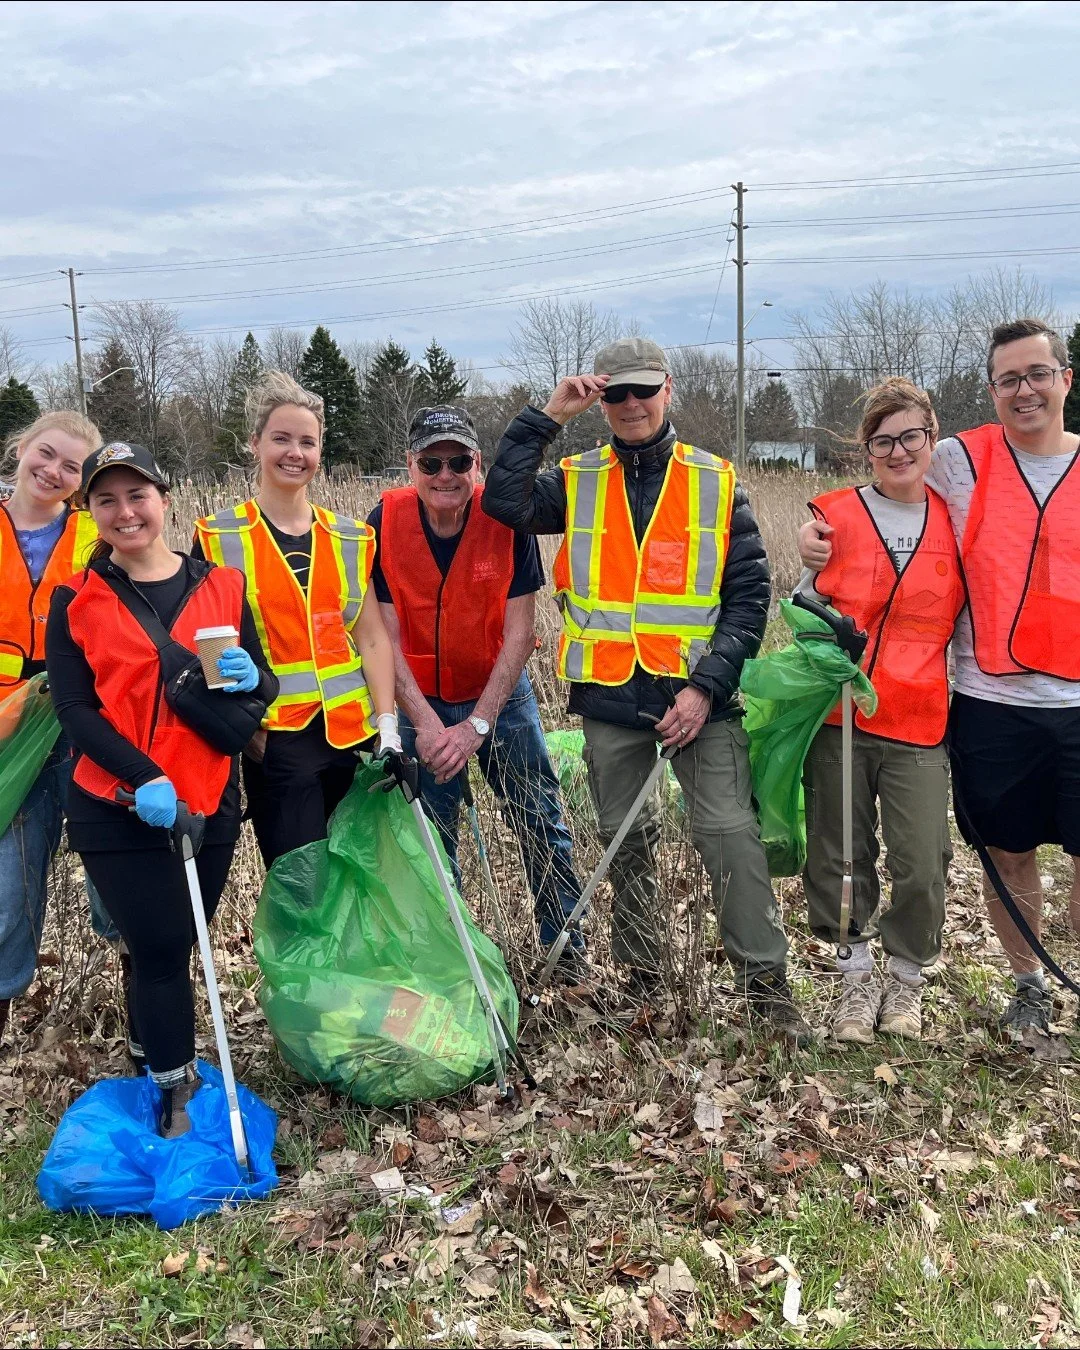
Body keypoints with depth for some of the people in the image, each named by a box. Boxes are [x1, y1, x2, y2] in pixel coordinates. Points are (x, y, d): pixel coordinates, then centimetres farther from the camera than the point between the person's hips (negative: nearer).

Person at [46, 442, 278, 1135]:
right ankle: (178, 1096, 15)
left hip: (207, 801, 2)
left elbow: (265, 686, 8)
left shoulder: (222, 586, 5)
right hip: (115, 807, -2)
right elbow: (73, 706, -7)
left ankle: (162, 1053, 35)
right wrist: (144, 777, -21)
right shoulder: (75, 599, 1)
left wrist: (251, 677, -18)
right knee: (162, 947, -1)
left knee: (174, 945, 13)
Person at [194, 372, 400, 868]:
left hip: (354, 736, 4)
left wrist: (387, 726, -4)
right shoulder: (219, 538, 0)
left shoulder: (352, 539, 9)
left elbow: (373, 639, 6)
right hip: (275, 741, -3)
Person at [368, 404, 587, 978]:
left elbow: (519, 633, -16)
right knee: (430, 837, 8)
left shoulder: (507, 519, -17)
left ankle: (566, 944, 23)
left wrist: (477, 724, -22)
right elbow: (386, 637, -14)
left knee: (541, 823, 6)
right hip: (421, 701, 1)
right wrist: (425, 721, -23)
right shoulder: (385, 522, -15)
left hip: (500, 694, 0)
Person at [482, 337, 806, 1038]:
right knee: (626, 840, 13)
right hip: (610, 695, 2)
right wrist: (548, 417, -12)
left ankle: (766, 980, 7)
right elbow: (506, 502, -13)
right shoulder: (577, 481, 7)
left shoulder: (718, 481, 3)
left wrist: (707, 686, -11)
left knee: (731, 832, -7)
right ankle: (642, 975, 29)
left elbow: (749, 593, -1)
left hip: (699, 695, -2)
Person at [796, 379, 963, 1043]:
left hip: (919, 725, 0)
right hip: (837, 720, 0)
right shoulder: (835, 516, 1)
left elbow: (970, 614, 13)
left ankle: (907, 978, 25)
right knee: (840, 859, 8)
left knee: (922, 868, -3)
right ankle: (858, 976, 30)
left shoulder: (956, 520, 4)